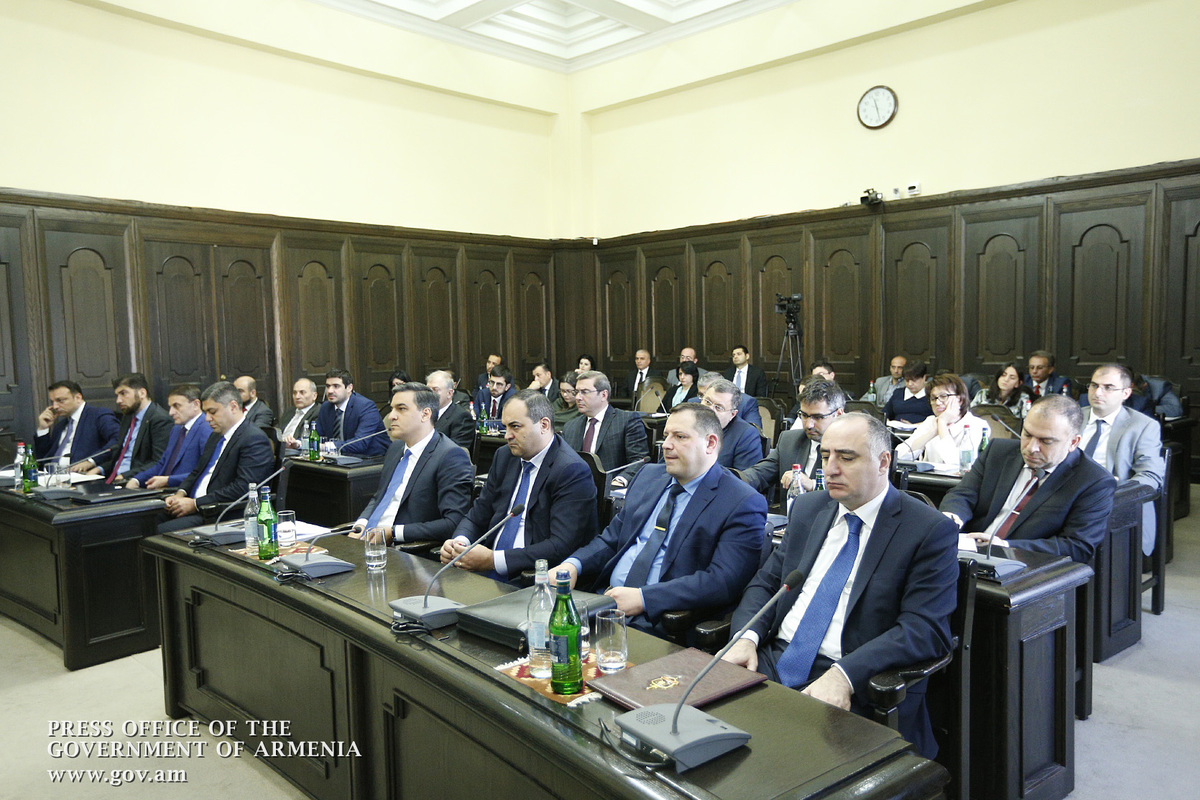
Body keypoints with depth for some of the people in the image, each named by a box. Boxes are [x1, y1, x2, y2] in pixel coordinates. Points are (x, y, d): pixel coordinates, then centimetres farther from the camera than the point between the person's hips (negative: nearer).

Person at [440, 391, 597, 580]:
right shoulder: (504, 456, 10)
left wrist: (493, 560, -24)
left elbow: (561, 546, -21)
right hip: (490, 575, 7)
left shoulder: (573, 472, -14)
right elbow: (477, 516, 15)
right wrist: (459, 542, -7)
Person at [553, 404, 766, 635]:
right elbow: (611, 539, 19)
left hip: (657, 623, -7)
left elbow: (722, 582, -17)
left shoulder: (744, 504, -7)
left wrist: (643, 598, -23)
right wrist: (572, 564, -2)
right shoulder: (649, 476, 16)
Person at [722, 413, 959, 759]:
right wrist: (746, 638, -6)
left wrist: (843, 675, -26)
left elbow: (925, 629, -14)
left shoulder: (931, 531, -5)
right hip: (773, 663, 5)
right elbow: (767, 581, 16)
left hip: (851, 688, -5)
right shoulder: (807, 508, 14)